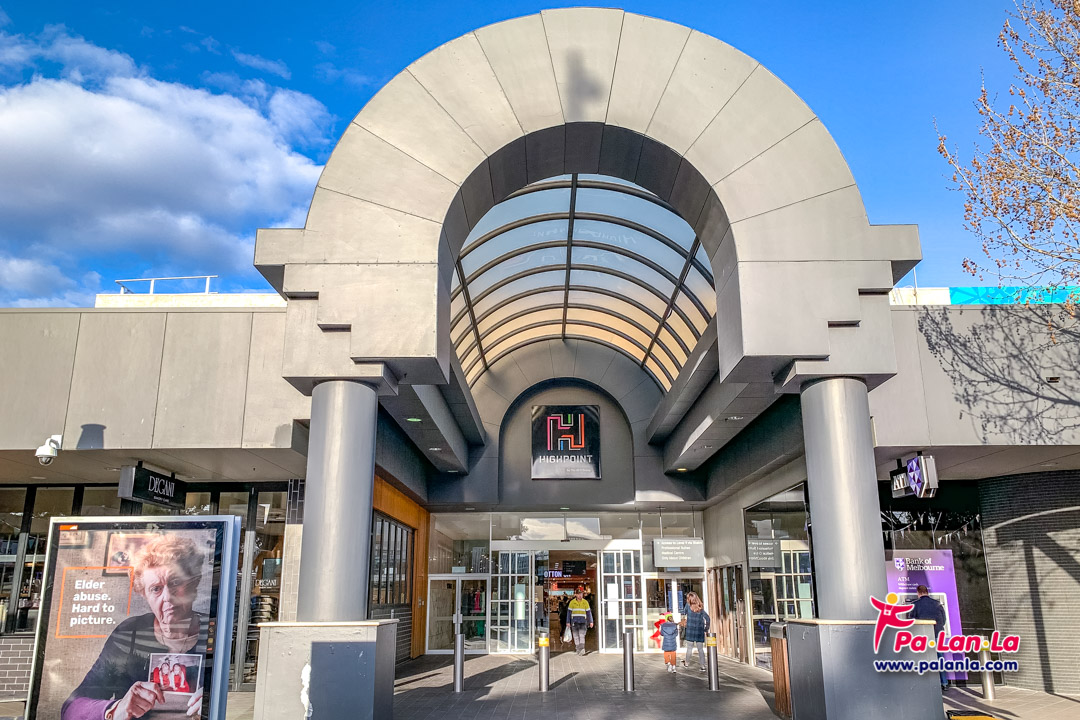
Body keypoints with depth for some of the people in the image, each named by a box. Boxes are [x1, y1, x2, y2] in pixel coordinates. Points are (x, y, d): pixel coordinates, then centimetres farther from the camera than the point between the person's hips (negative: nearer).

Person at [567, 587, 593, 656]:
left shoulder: (585, 602, 2)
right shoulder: (572, 602, 0)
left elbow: (588, 612, 7)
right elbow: (569, 612, 3)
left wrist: (591, 622, 5)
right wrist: (568, 622, 1)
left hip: (582, 621, -1)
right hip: (574, 621, 1)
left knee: (582, 635, -14)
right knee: (576, 636, 2)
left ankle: (582, 649, -22)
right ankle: (578, 649, 15)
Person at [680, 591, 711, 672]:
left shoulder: (688, 606, -5)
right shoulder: (701, 609, -1)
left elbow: (684, 612, 12)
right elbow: (708, 619, -8)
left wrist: (684, 619, 32)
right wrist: (706, 629, 2)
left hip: (690, 631, -1)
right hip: (700, 632, 1)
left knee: (689, 648, 12)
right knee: (700, 649, 7)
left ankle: (687, 663, 24)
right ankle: (703, 666, 4)